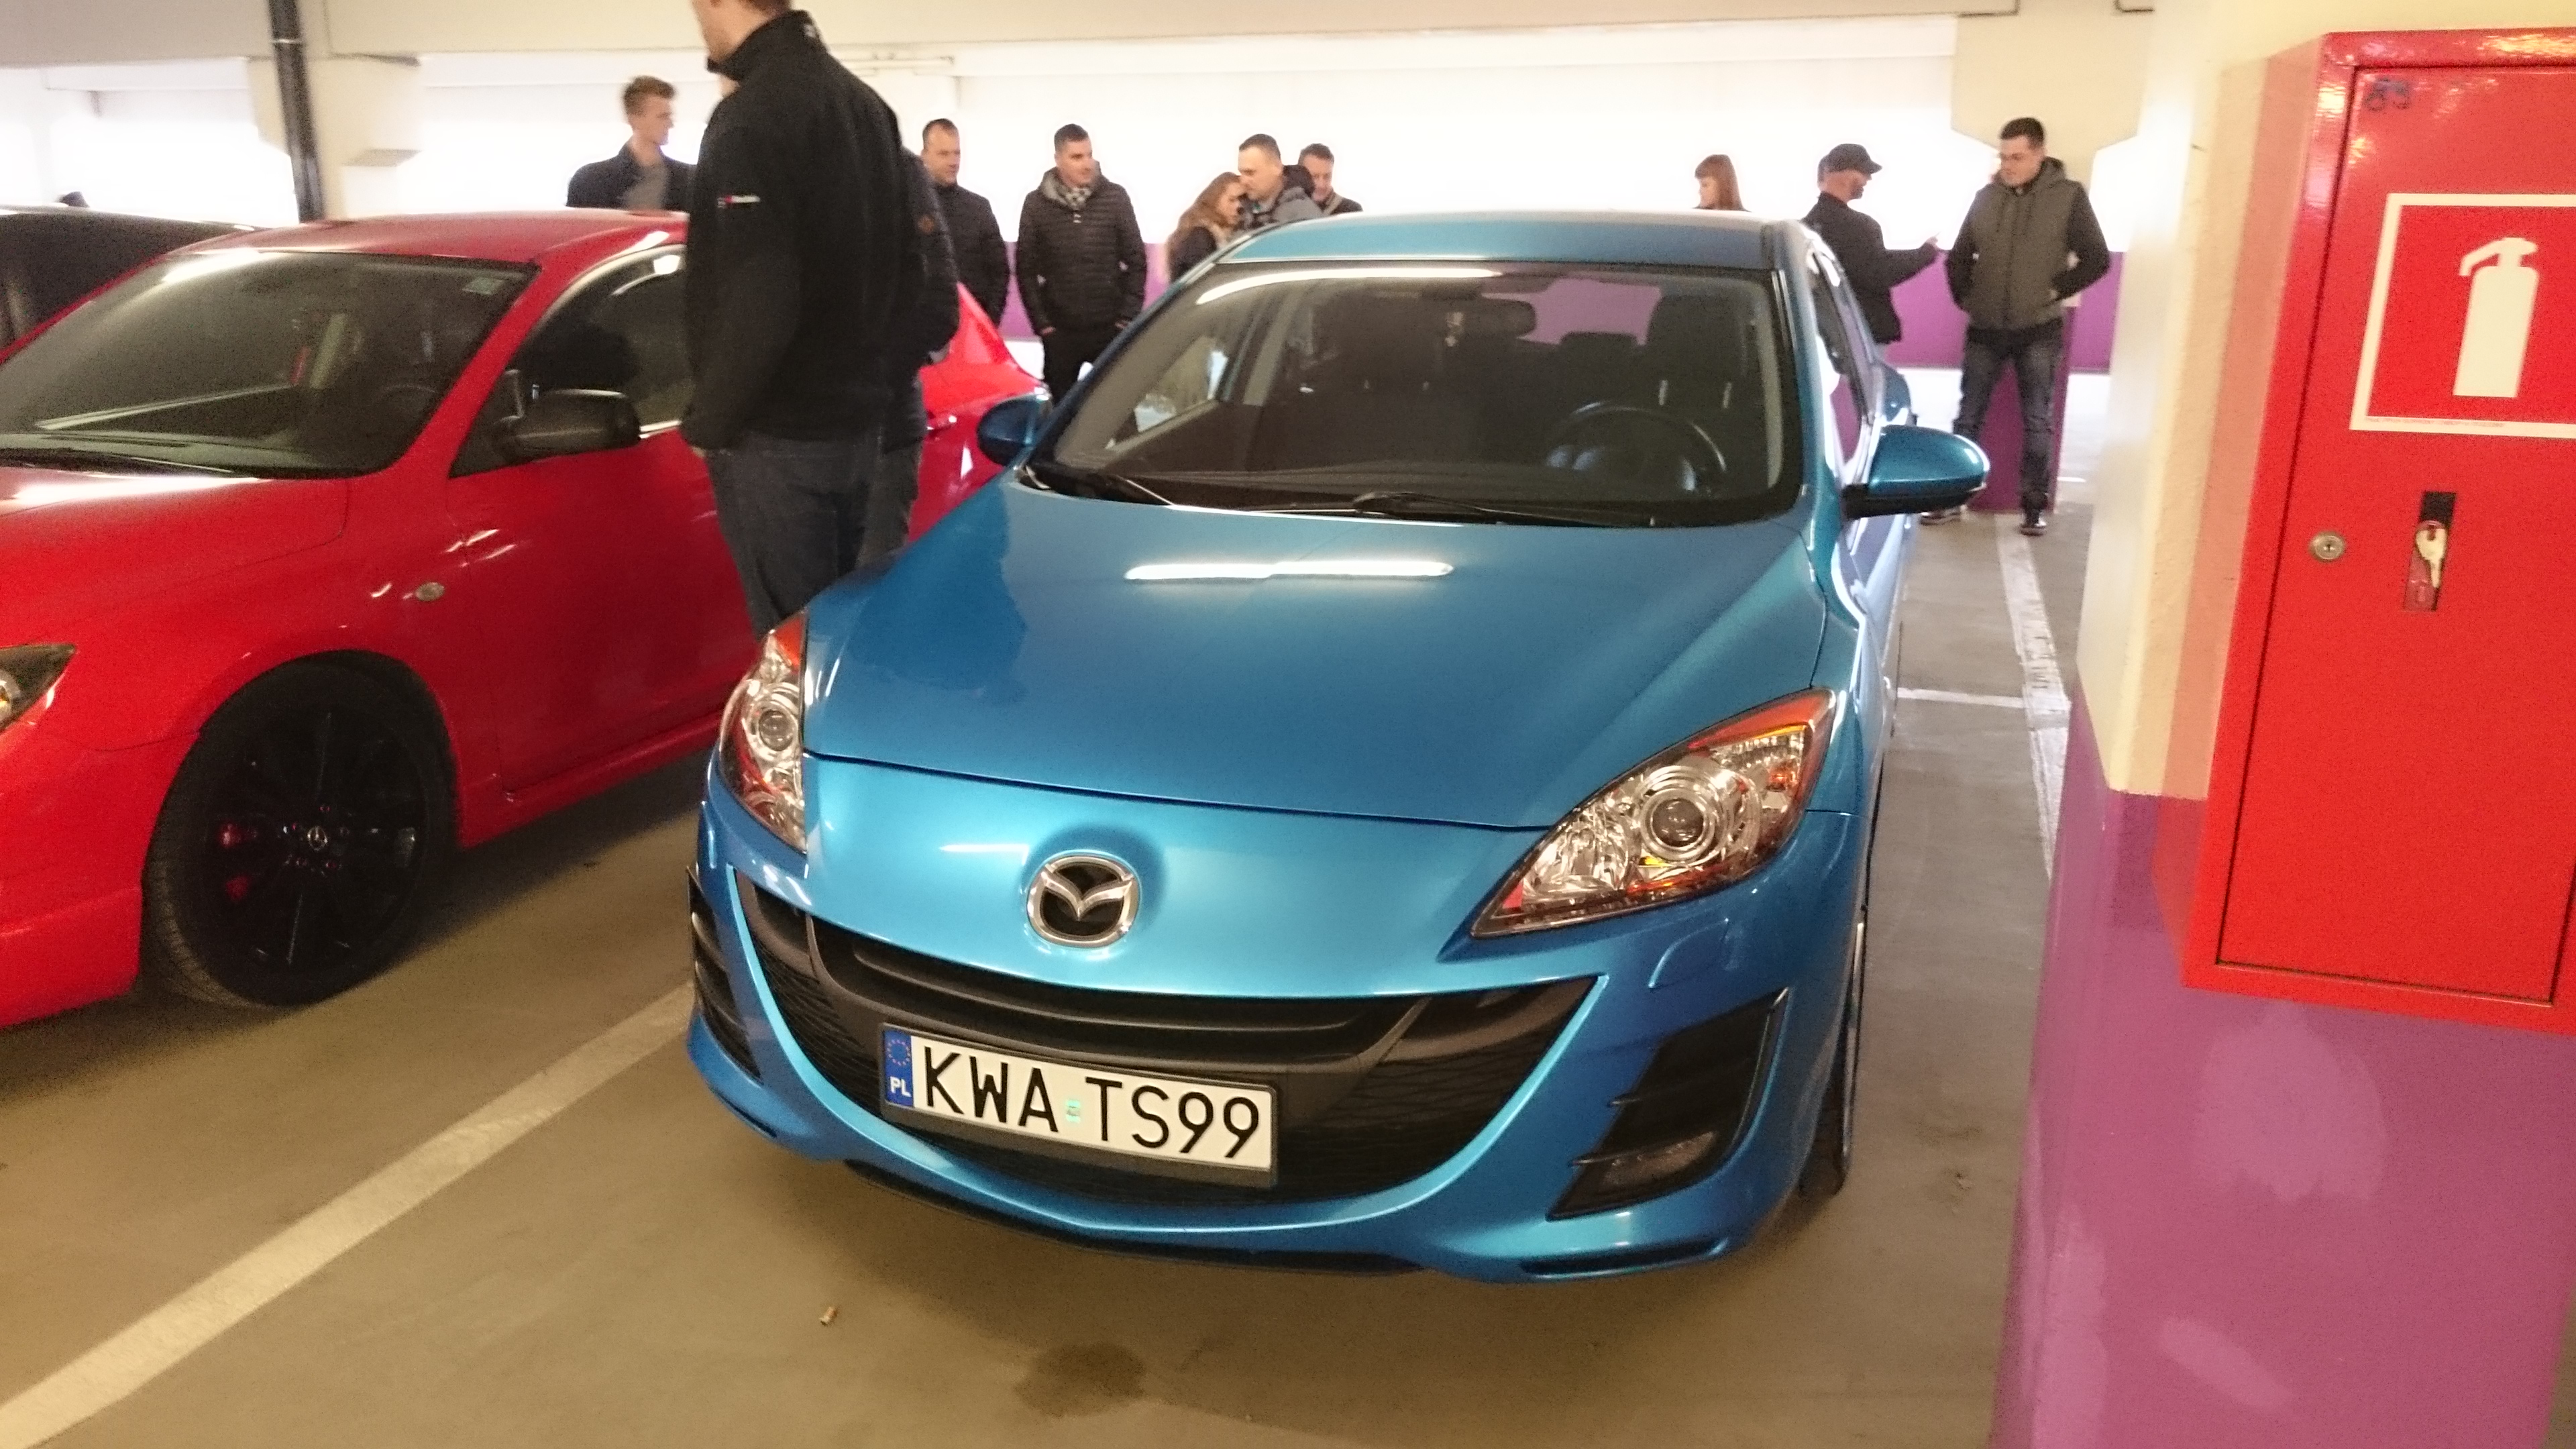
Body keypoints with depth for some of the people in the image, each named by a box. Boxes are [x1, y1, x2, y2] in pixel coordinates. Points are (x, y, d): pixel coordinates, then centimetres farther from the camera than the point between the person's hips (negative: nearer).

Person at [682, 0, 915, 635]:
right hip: (858, 413, 9)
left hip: (778, 433, -9)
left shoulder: (753, 115, -16)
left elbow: (757, 299, -22)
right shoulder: (862, 101, 12)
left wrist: (711, 420, -11)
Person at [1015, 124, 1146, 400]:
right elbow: (1027, 269, 2)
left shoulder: (1115, 197, 0)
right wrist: (1041, 323, -4)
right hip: (1060, 330, 0)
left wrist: (1128, 317, -4)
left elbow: (1136, 260, 2)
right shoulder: (1037, 204, 0)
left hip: (1110, 327, 0)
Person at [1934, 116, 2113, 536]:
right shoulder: (1987, 197, 4)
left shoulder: (2069, 197, -5)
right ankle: (1951, 497, 13)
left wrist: (2054, 292, -8)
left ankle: (2035, 505, 12)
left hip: (2039, 331, -3)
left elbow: (2097, 260, -5)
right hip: (1985, 329, 3)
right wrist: (1965, 297, 4)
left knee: (2038, 423, 4)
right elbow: (1960, 256, 13)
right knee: (1968, 418, 6)